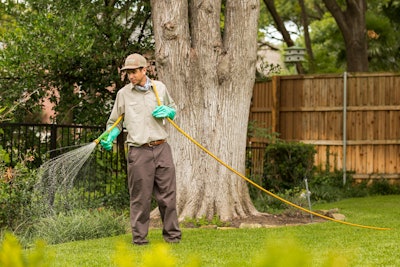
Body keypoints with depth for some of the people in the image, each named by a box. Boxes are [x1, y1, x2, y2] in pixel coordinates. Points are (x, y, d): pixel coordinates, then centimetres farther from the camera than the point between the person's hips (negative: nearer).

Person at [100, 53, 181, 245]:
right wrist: (108, 139, -6)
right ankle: (139, 236, 8)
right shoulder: (123, 93, 4)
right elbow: (115, 122, 12)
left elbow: (173, 109, 25)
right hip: (139, 152, -2)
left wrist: (167, 111, 2)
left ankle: (172, 234, 14)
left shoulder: (159, 88, 10)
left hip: (161, 148, 2)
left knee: (167, 194, 3)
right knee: (140, 197, -2)